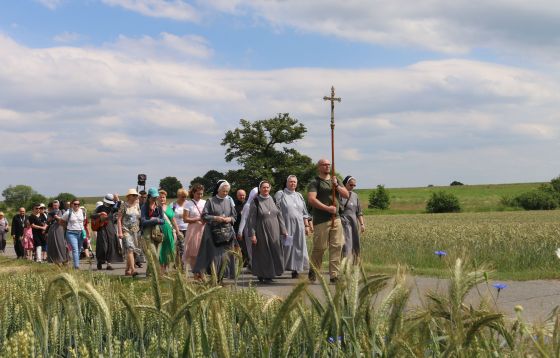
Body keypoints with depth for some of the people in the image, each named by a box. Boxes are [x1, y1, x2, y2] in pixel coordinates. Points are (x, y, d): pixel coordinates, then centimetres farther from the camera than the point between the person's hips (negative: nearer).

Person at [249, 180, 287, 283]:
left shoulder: (273, 200, 7)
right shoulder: (255, 202, -4)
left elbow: (279, 216, 9)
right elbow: (252, 219, -6)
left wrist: (283, 230, 5)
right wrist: (253, 234, -11)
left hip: (274, 232, 4)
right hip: (261, 231, -4)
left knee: (275, 252, 4)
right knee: (263, 254, 0)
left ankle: (270, 274, 16)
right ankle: (263, 275, 10)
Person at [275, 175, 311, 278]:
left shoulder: (299, 196, 17)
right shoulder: (280, 194, 2)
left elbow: (304, 212, 19)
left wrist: (306, 225, 12)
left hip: (298, 227, 4)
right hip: (285, 226, -4)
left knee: (298, 247, 1)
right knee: (285, 247, -4)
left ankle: (295, 270, 5)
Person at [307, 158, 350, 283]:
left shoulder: (336, 180, 18)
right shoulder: (315, 182, -2)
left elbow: (346, 195, 11)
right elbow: (311, 199, -15)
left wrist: (336, 185, -5)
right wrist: (327, 208, -16)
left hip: (336, 218, 5)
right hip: (321, 220, -5)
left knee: (337, 247, -2)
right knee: (319, 247, -2)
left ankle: (334, 275, 1)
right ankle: (313, 271, 18)